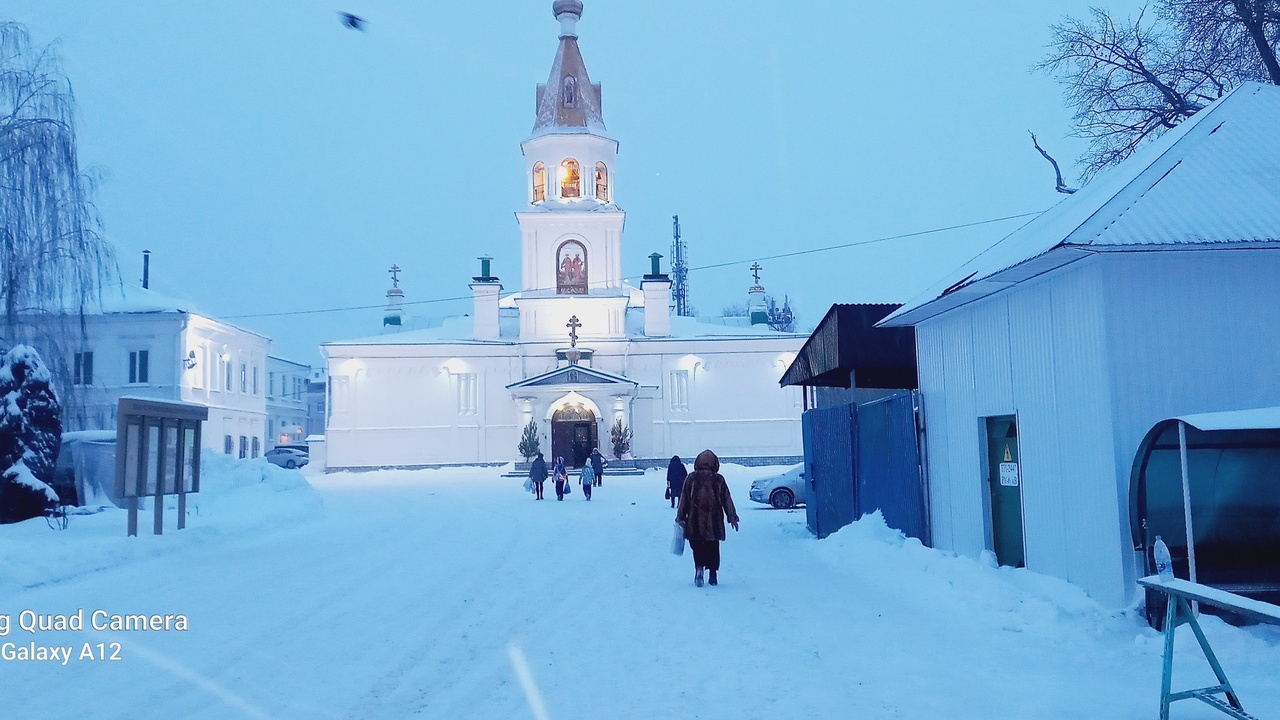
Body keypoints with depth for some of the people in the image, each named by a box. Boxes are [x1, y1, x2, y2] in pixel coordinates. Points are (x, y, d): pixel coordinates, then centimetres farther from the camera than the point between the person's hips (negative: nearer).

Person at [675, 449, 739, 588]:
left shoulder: (691, 478, -2)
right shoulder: (719, 479, -1)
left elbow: (684, 500, 0)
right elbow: (727, 500, 2)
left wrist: (680, 518, 6)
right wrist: (732, 517, 9)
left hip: (695, 522, -1)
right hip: (714, 522, 1)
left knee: (697, 547, 7)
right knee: (713, 548, 12)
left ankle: (699, 567, -18)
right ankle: (713, 576, 13)